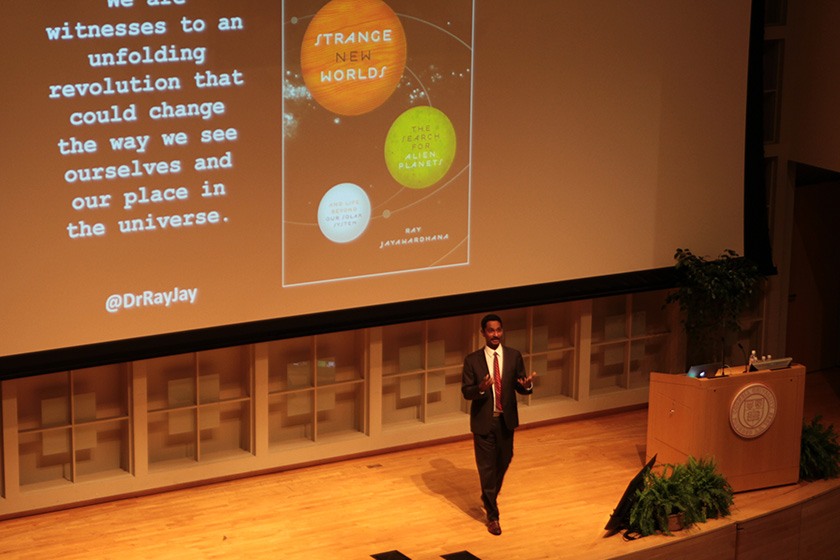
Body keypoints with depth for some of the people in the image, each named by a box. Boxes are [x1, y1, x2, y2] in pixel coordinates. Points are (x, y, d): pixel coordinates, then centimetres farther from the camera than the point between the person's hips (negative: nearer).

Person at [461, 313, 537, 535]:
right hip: (483, 421, -3)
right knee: (487, 467, 1)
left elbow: (520, 387, 0)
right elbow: (466, 391, -9)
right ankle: (492, 515, 11)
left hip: (506, 420, 3)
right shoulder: (472, 360, -9)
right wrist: (481, 388, -30)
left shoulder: (514, 356, -2)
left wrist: (527, 385, -24)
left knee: (503, 462, 17)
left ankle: (489, 497, 45)